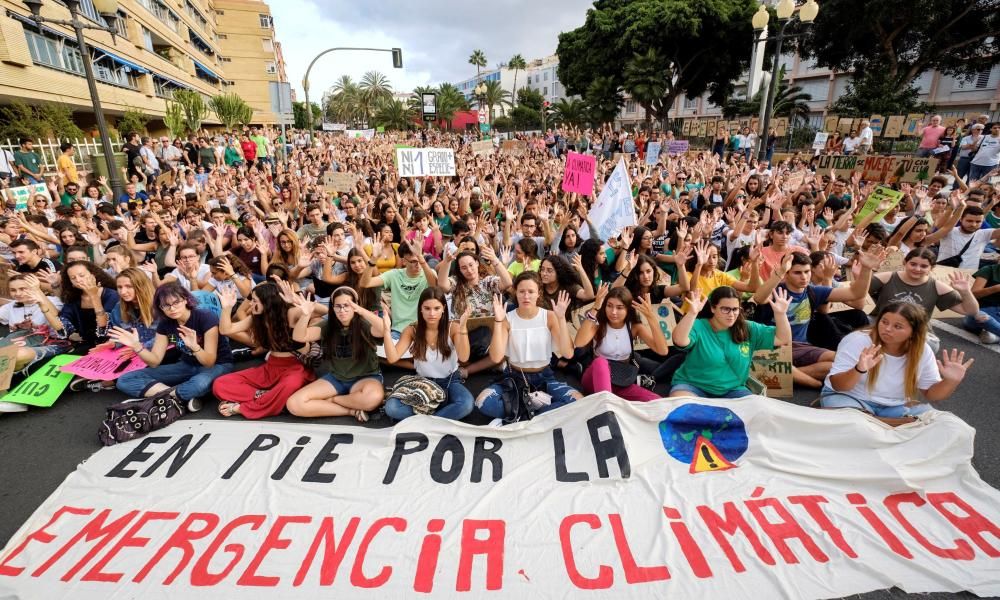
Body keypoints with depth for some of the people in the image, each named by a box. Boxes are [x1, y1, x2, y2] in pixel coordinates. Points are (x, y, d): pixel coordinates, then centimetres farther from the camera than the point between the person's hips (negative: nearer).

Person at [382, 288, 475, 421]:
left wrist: (463, 326, -39)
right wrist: (387, 329, -27)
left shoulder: (453, 328, -12)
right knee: (391, 407, -25)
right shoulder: (412, 330, -7)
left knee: (466, 404, -35)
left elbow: (463, 358, -27)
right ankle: (447, 414, -19)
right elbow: (392, 358, -16)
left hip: (450, 381, -2)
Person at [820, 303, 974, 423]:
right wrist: (859, 370, -40)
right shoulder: (857, 341, -17)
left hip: (895, 406, 4)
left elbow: (931, 393, 4)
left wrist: (951, 381, -17)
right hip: (850, 397, -4)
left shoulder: (922, 351, -3)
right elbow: (837, 386, -21)